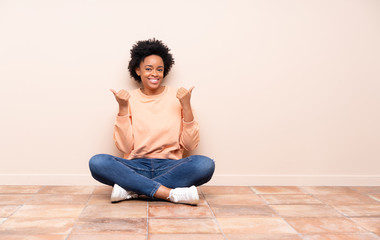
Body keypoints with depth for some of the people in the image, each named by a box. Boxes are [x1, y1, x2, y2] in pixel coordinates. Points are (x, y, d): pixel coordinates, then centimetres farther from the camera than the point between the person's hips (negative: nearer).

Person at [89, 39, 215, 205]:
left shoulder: (176, 97, 6)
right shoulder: (129, 99, 6)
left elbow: (190, 145, 0)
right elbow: (124, 147, -2)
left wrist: (186, 106, -9)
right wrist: (122, 108, -9)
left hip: (170, 166, 0)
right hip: (136, 167, 0)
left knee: (205, 164, -29)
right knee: (97, 162, -27)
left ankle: (131, 189, -23)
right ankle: (171, 193, -28)